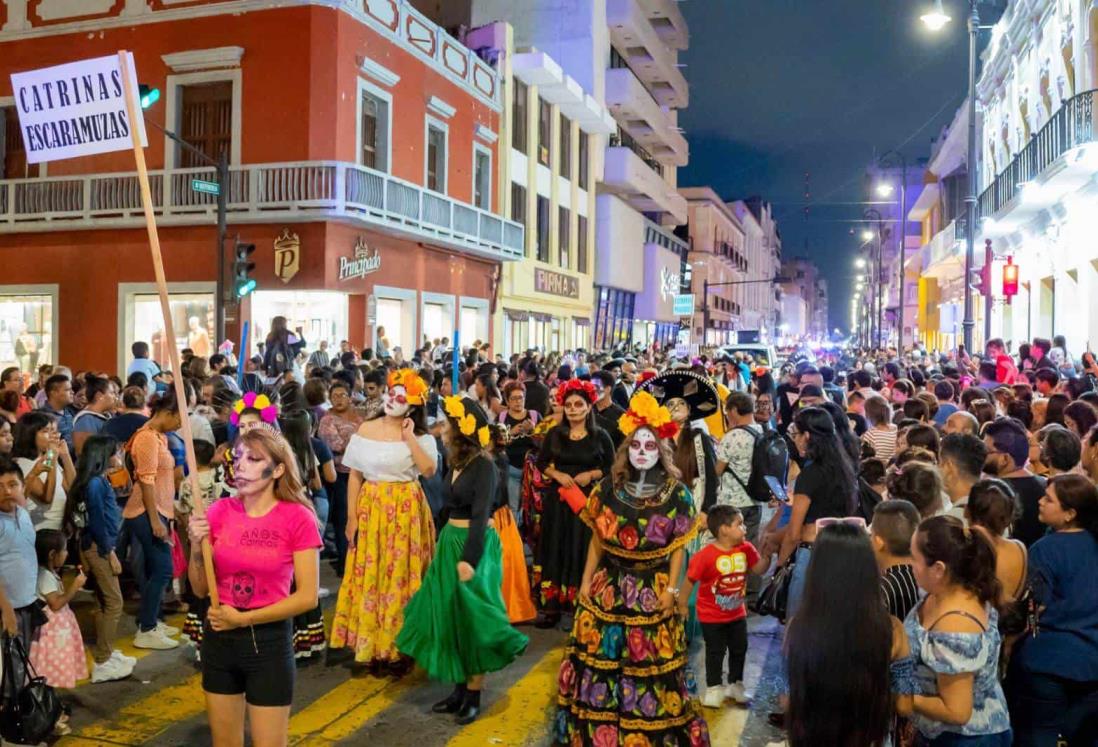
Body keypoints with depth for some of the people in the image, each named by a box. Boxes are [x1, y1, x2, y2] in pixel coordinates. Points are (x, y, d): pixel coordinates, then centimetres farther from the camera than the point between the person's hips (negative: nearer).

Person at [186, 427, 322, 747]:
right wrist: (197, 547, -14)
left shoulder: (298, 517, -13)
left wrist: (243, 618, -15)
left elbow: (307, 597, -13)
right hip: (219, 638, 4)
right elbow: (200, 589, 3)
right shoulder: (220, 511, -2)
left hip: (269, 641, -4)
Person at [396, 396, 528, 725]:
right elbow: (451, 506, 12)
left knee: (472, 619, 1)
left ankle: (474, 695, 14)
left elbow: (480, 516, -20)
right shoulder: (457, 462, 9)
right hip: (450, 542, 8)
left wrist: (470, 558, -24)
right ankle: (460, 689, 23)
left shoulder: (484, 466, -15)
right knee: (450, 617, 12)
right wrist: (445, 545, 14)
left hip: (475, 545, -8)